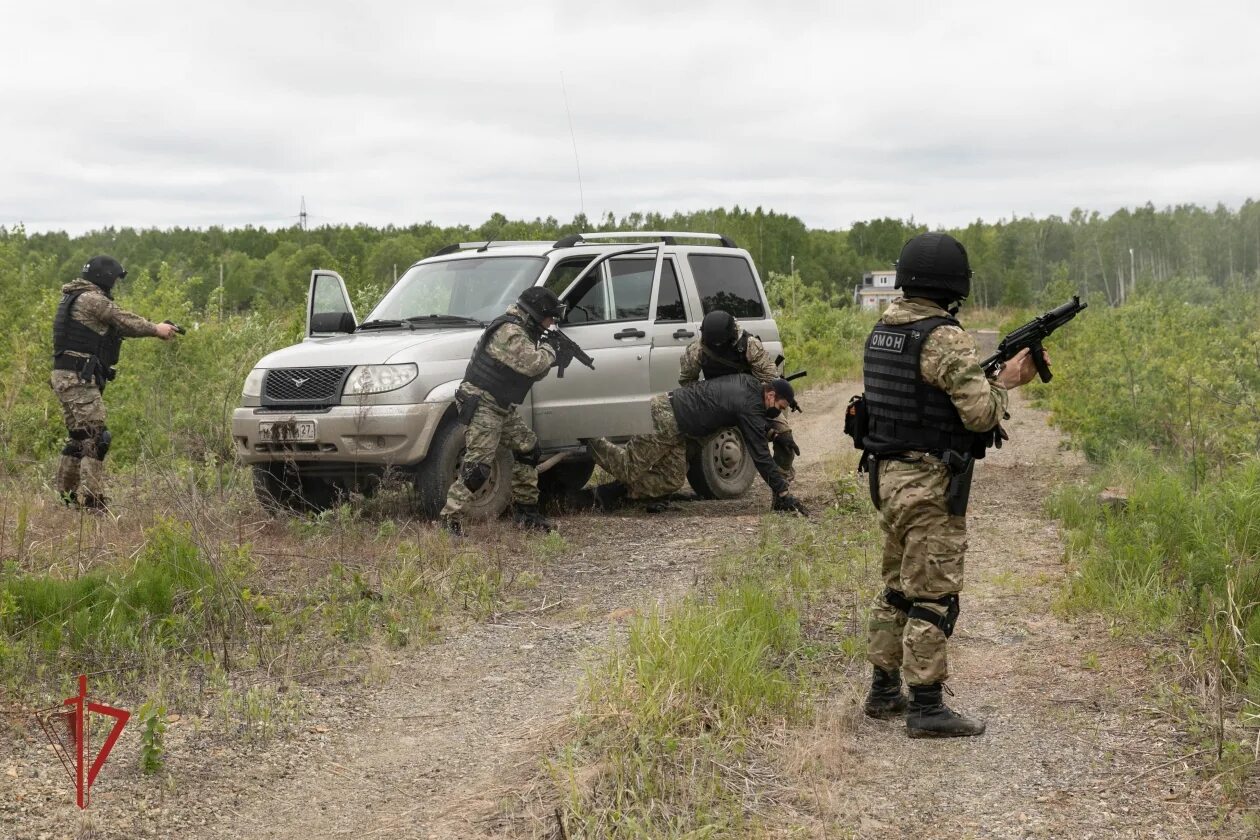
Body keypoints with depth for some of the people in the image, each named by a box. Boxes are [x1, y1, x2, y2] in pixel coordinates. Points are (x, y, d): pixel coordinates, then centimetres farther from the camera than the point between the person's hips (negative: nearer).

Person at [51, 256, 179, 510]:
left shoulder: (75, 298, 20)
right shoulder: (91, 299, -12)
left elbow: (117, 325, 20)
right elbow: (125, 320, -7)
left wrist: (155, 328, 15)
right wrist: (156, 329, 9)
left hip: (65, 377, 10)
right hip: (79, 378, -10)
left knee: (78, 437, 17)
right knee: (96, 438, -11)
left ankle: (65, 496, 21)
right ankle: (93, 500, -15)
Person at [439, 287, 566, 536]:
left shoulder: (523, 333, 15)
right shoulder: (510, 332, -18)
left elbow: (531, 372, 20)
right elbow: (532, 364, -27)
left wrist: (548, 360, 2)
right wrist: (549, 352, -8)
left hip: (502, 409, 11)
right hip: (482, 406, -11)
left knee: (528, 450, 16)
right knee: (478, 467, -17)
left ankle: (525, 510, 26)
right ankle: (449, 520, -15)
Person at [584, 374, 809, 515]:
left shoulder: (749, 382, 8)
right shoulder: (750, 407, -18)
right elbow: (760, 456, -18)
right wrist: (783, 494, -16)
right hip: (664, 418, -9)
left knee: (672, 480, 8)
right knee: (629, 468, -4)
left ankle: (612, 492, 9)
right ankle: (590, 441, 12)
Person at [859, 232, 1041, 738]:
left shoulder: (884, 330, 9)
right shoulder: (944, 338, -18)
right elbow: (980, 413, -21)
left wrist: (1001, 376, 13)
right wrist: (1005, 382, -2)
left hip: (890, 476, 9)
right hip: (931, 485, -9)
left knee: (898, 587, 18)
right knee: (933, 596, -3)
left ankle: (884, 691, 25)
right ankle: (926, 708, 0)